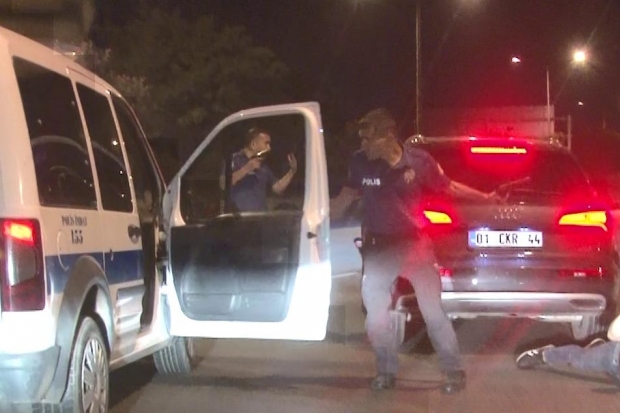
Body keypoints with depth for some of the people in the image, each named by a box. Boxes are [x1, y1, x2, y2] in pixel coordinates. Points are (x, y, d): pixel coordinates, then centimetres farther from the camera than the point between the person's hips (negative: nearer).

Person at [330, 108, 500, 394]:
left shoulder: (418, 161, -13)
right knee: (375, 316, 2)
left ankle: (453, 371, 12)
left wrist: (485, 197, 2)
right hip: (378, 249, 2)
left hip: (414, 244, -2)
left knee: (433, 311, -2)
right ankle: (387, 372, 22)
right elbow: (347, 195, 8)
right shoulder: (360, 162, -8)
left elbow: (448, 187, 3)